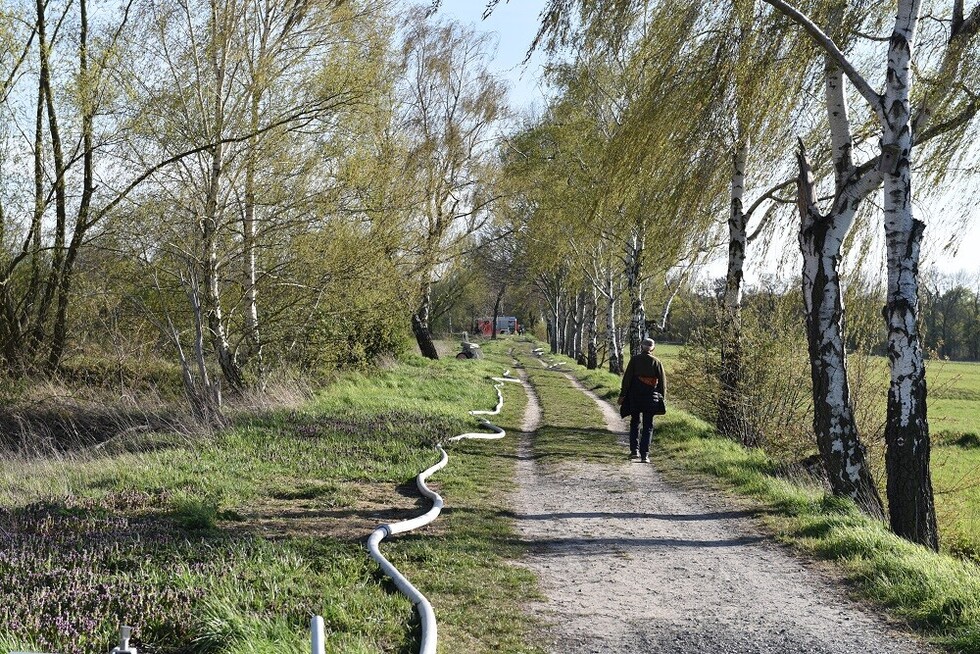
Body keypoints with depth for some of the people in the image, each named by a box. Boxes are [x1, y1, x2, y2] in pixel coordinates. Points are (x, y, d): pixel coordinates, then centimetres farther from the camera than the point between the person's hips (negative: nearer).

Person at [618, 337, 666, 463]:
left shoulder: (634, 360, -1)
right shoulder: (657, 362, 1)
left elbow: (627, 378, -4)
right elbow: (662, 382, 3)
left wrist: (623, 395, 0)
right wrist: (662, 399, 11)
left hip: (634, 396, 0)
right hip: (650, 397, 0)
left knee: (634, 423, 16)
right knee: (648, 426, 5)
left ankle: (634, 450, 6)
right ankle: (645, 454, -2)